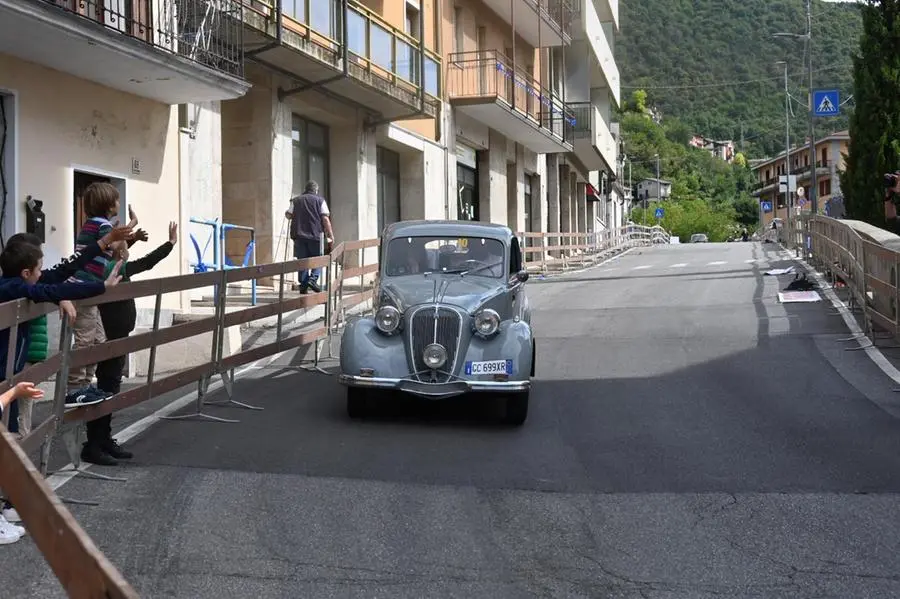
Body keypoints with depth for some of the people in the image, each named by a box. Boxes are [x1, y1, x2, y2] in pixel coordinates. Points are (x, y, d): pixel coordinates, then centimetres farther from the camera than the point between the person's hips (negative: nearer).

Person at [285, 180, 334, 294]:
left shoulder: (296, 200, 11)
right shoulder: (320, 200, 4)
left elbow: (288, 215, 10)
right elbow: (325, 219, -4)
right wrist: (330, 235, -1)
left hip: (299, 235, 3)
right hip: (315, 234, -2)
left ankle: (303, 285, 2)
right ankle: (313, 279, -12)